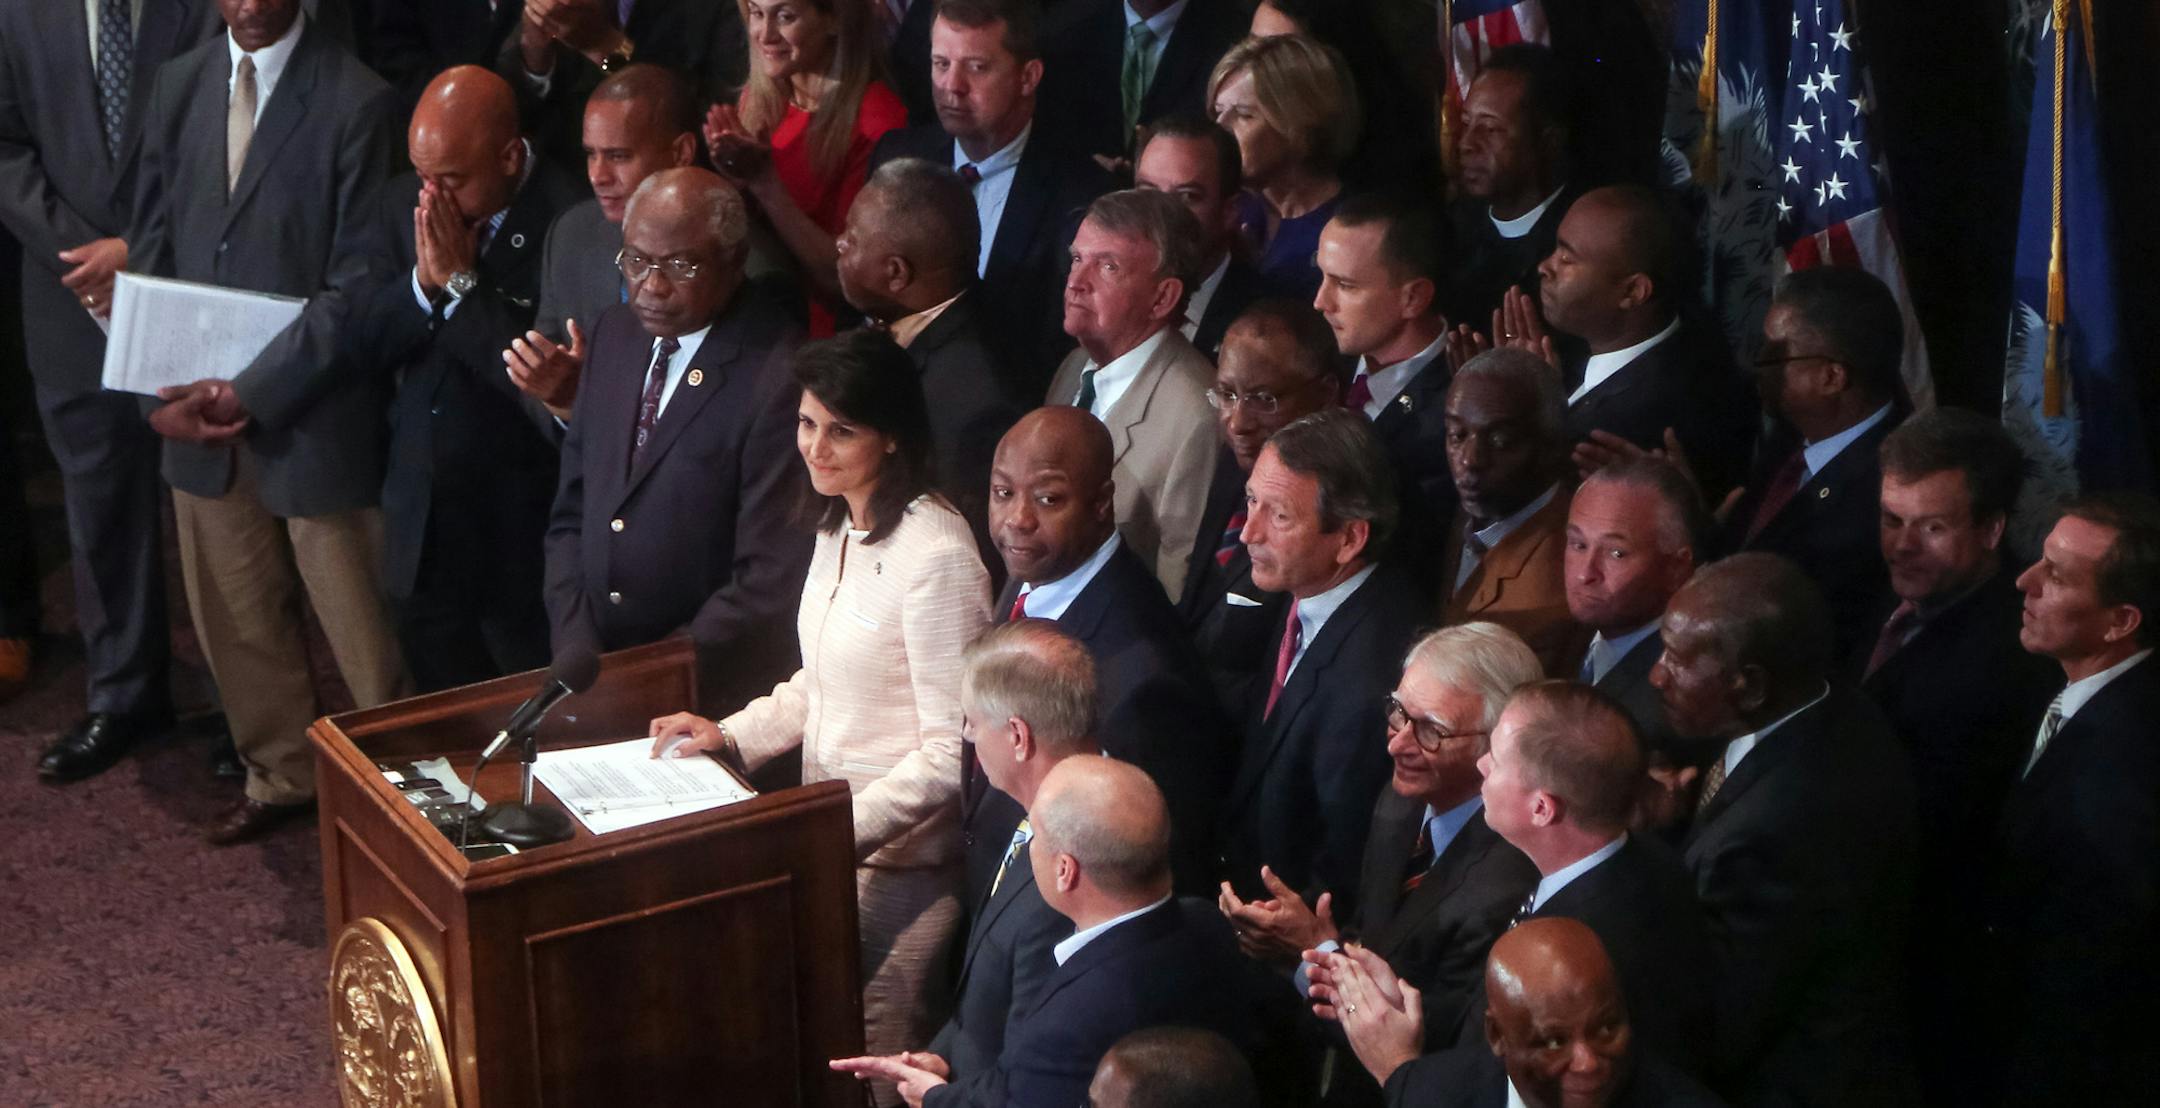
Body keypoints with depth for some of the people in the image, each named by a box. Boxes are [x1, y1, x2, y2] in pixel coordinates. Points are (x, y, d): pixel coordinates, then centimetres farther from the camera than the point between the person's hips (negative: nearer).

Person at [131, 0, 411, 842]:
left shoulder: (356, 102, -11)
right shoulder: (178, 86, 7)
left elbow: (356, 285, -12)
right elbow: (149, 250, 10)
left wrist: (250, 392, -14)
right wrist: (162, 392, -2)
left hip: (313, 417, -5)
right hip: (196, 416, 5)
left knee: (360, 628, 2)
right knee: (236, 617, 15)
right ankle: (279, 775, 34)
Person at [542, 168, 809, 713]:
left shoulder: (779, 377, -14)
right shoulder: (615, 334, 9)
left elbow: (770, 581, -14)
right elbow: (571, 517, 13)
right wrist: (575, 650, 1)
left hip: (715, 696, -5)